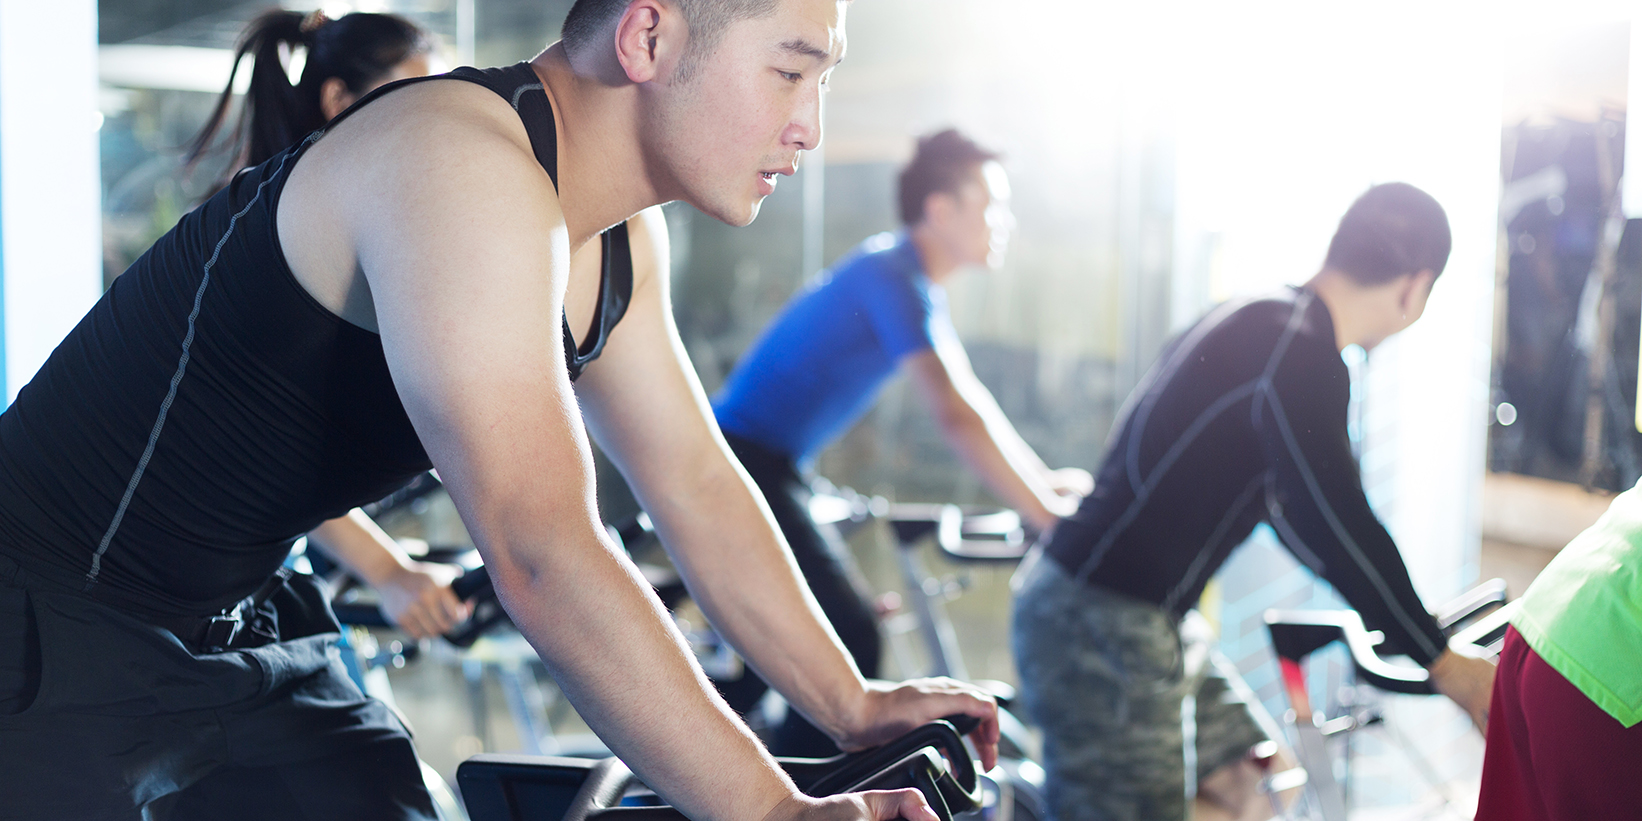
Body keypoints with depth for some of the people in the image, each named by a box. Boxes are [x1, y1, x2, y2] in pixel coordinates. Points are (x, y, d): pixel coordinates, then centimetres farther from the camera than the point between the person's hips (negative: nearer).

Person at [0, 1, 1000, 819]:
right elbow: (544, 557, -36)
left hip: (237, 623, 9)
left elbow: (697, 486, 8)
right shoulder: (466, 171, -30)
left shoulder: (620, 241, 1)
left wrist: (851, 704, 4)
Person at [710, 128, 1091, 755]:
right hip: (744, 467, -10)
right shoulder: (893, 276, -19)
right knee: (849, 639, -11)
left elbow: (968, 400, 19)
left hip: (761, 466, 10)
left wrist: (1046, 482, 15)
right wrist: (1050, 516, -26)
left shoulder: (917, 282, 13)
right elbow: (957, 416, -27)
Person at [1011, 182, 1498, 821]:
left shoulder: (1258, 322, 13)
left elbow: (1286, 502, 24)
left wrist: (1390, 607, 32)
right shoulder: (1302, 359, -20)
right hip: (1100, 630, -10)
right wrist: (1441, 662, -8)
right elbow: (1336, 525, -20)